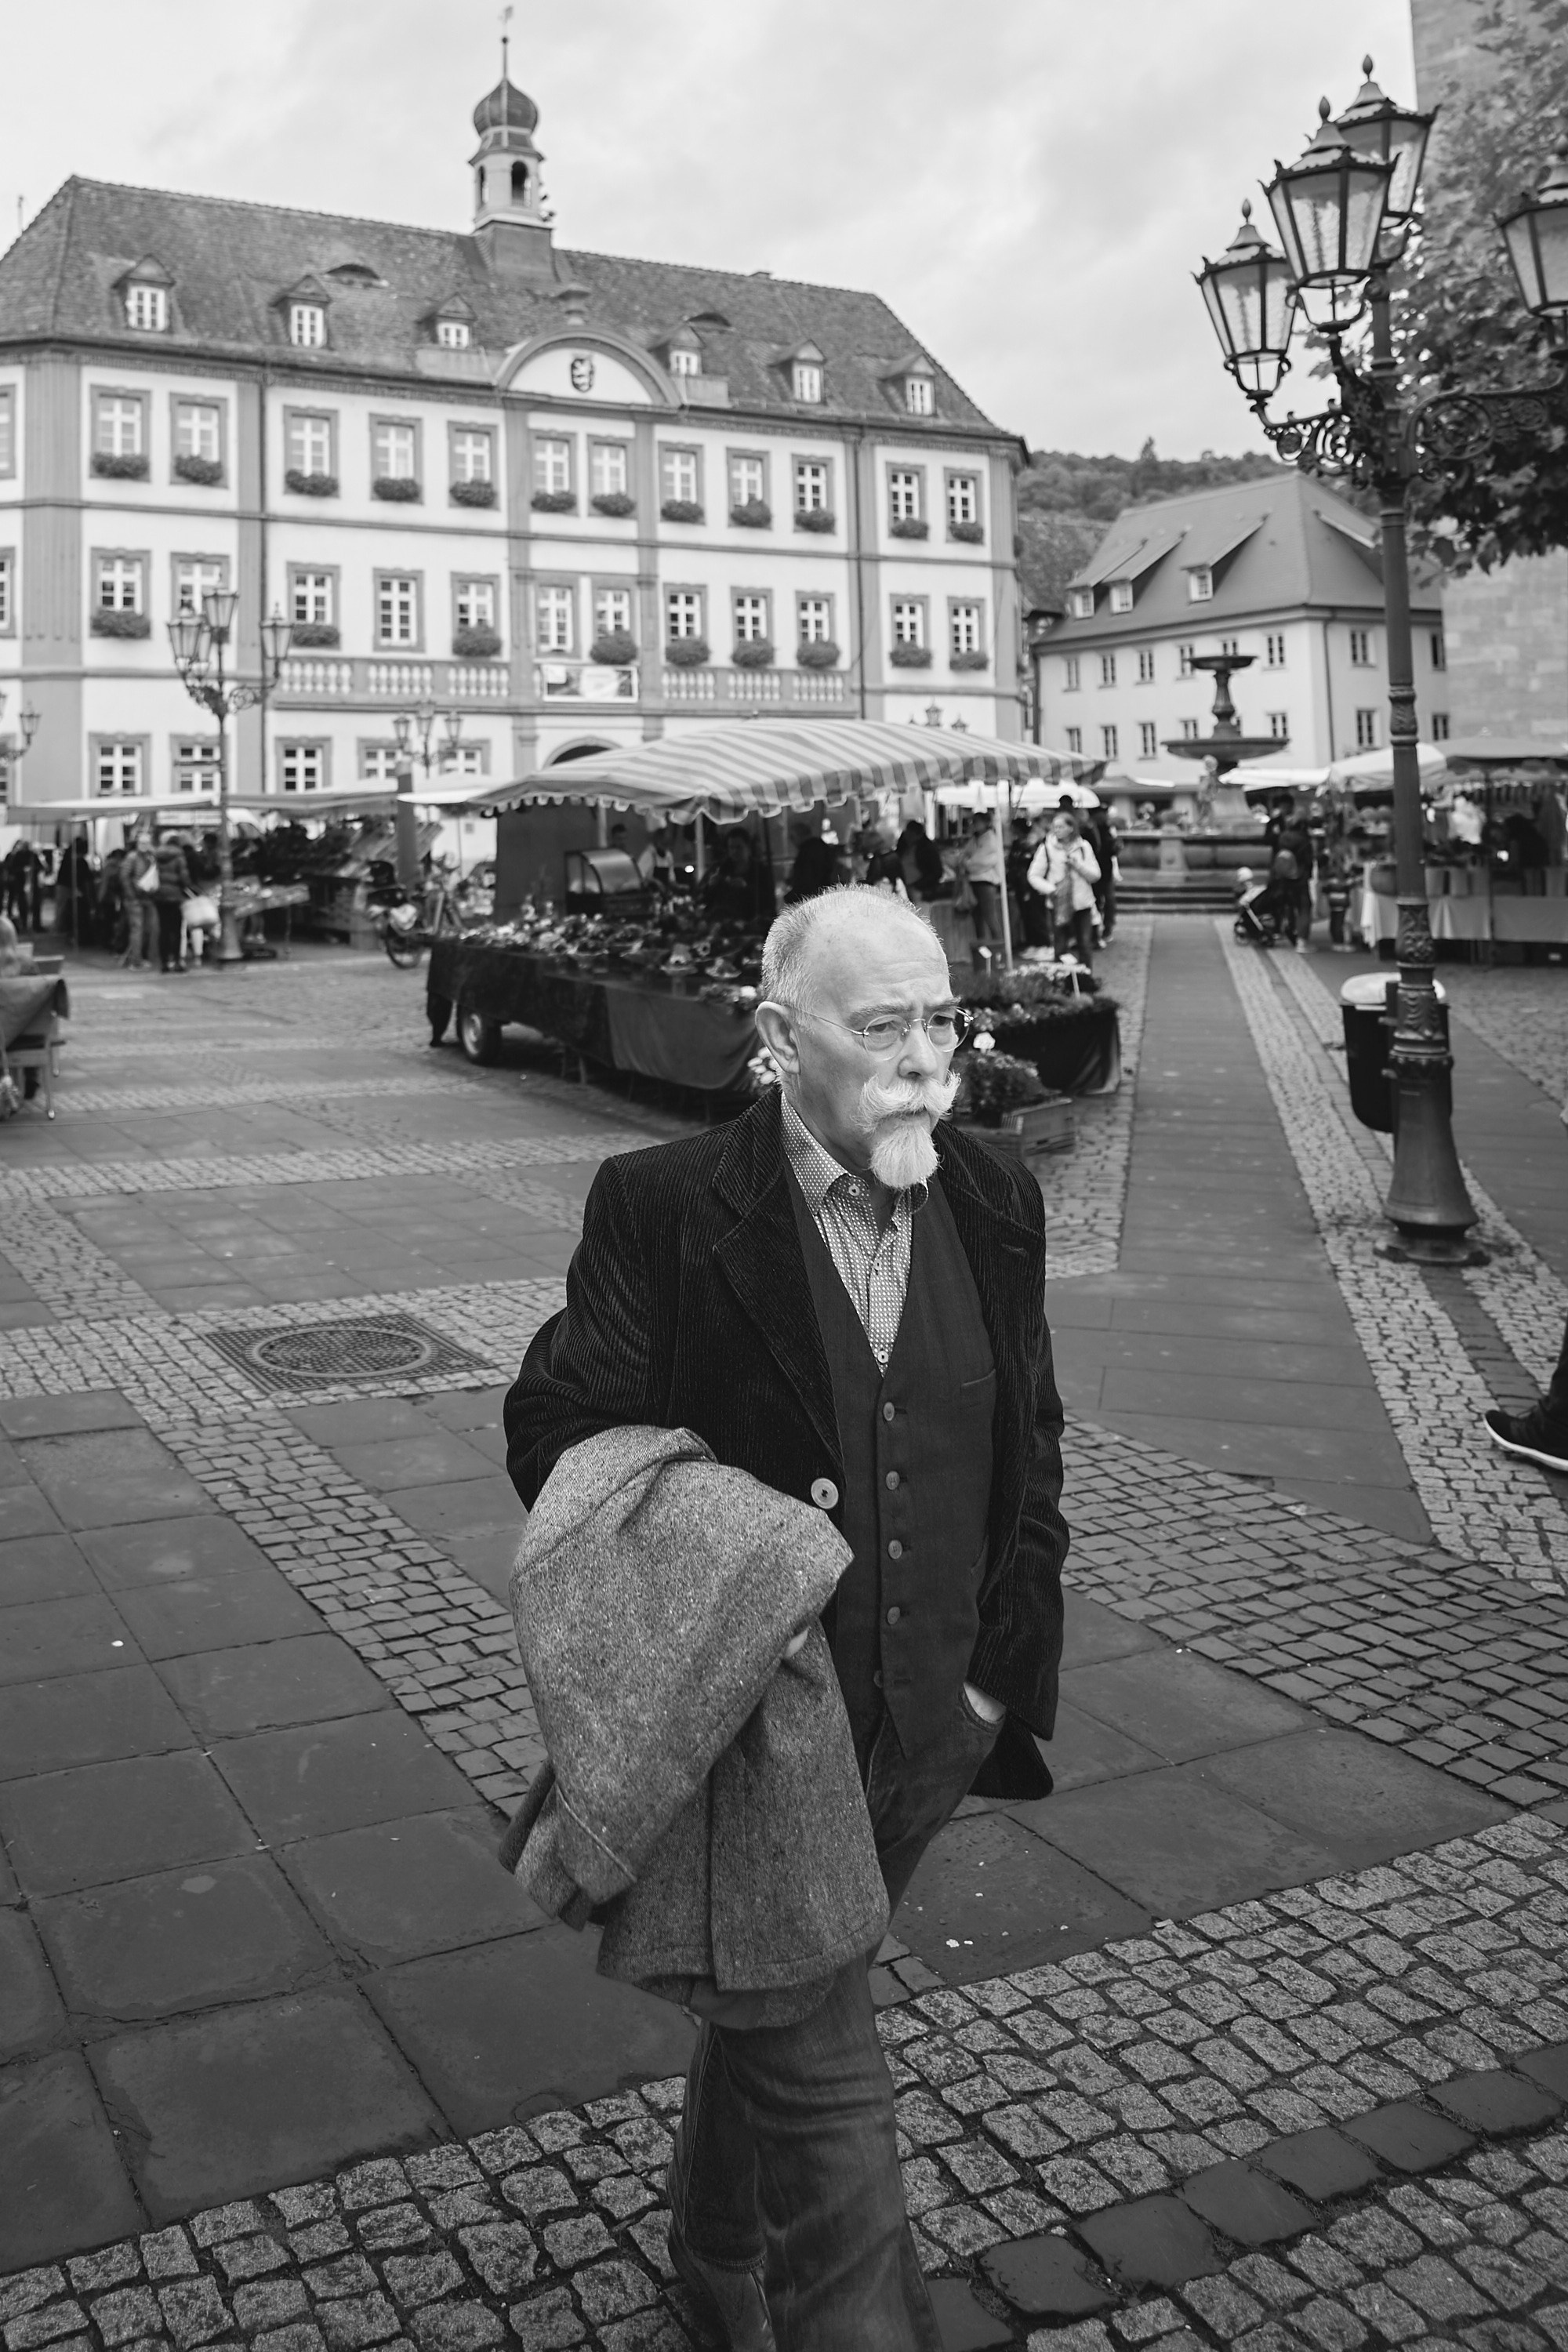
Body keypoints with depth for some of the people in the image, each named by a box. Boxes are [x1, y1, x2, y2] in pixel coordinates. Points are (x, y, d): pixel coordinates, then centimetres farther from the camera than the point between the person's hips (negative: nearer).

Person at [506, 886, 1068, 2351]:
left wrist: (1003, 1668, 5)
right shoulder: (664, 1210, -16)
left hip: (930, 1730, 5)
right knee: (823, 2068, 0)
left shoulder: (996, 1206, -1)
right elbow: (554, 1428, -10)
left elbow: (1031, 1449, 8)